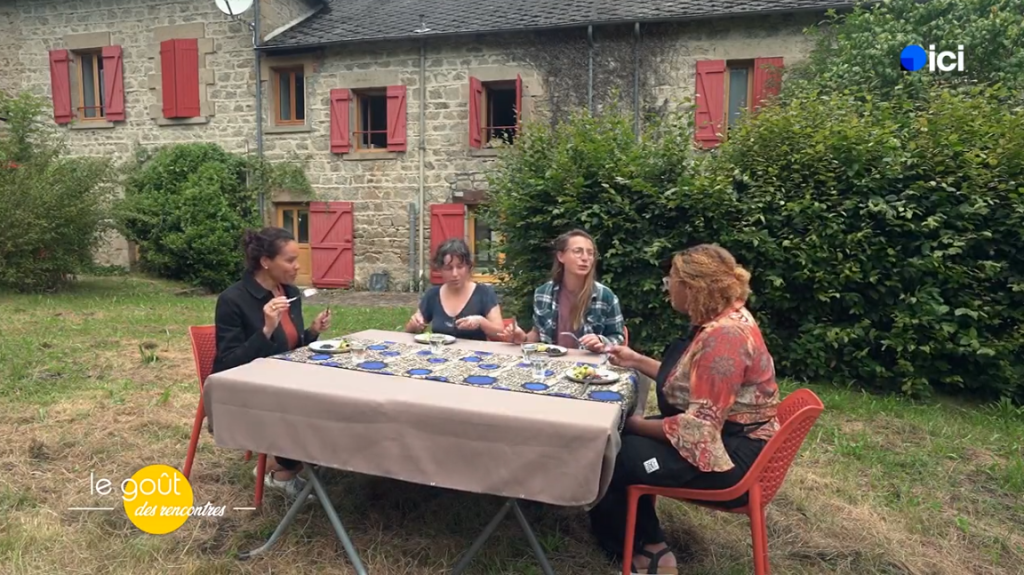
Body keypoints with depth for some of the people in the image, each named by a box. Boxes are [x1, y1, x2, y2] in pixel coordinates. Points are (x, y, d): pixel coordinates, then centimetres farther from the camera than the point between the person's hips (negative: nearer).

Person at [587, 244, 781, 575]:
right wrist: (637, 361, 14)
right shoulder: (721, 320, 5)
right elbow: (689, 380, 15)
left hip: (729, 455, -10)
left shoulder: (724, 335, -27)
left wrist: (639, 425, -16)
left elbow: (700, 425, -29)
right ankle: (646, 547, 19)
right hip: (721, 437, 11)